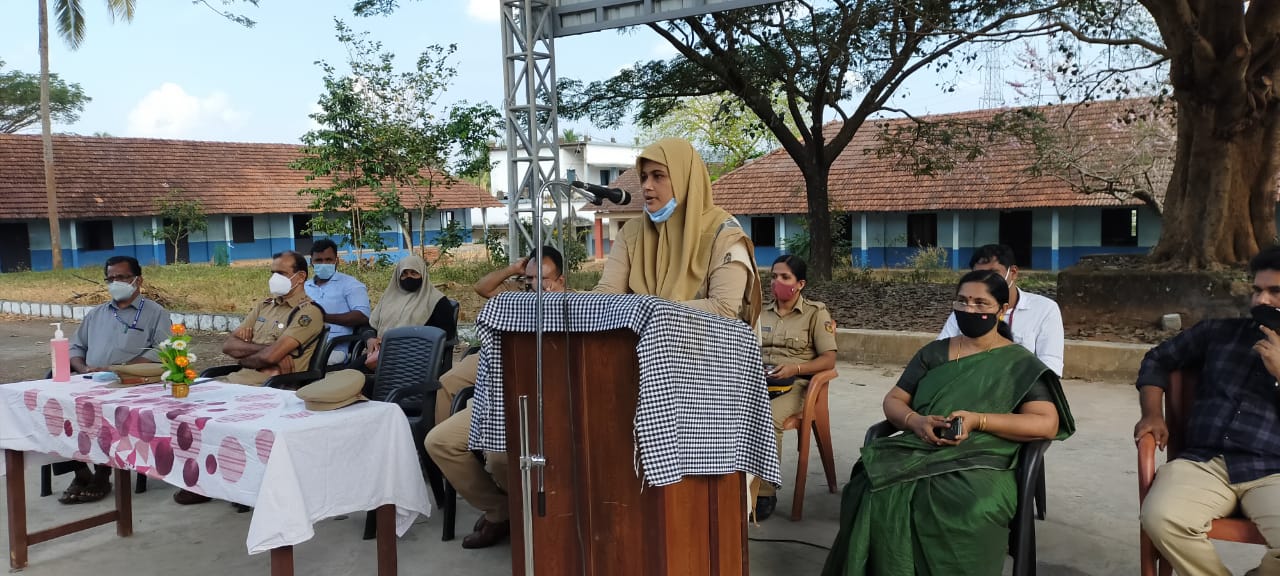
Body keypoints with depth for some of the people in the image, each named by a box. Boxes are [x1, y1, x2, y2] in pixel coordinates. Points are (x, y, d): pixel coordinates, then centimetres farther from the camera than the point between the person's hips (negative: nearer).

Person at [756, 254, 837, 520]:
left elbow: (829, 360, -1)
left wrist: (795, 368, -16)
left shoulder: (816, 313, 5)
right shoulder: (762, 312, 20)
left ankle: (765, 493, -22)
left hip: (793, 385, -4)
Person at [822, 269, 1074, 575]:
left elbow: (1047, 424, -3)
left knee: (969, 514, -38)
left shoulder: (1020, 363, 8)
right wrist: (915, 421, -10)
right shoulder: (933, 352, 18)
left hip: (981, 461, -2)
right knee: (874, 495, -30)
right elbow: (893, 400, 15)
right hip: (918, 452, 3)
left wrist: (978, 420, -16)